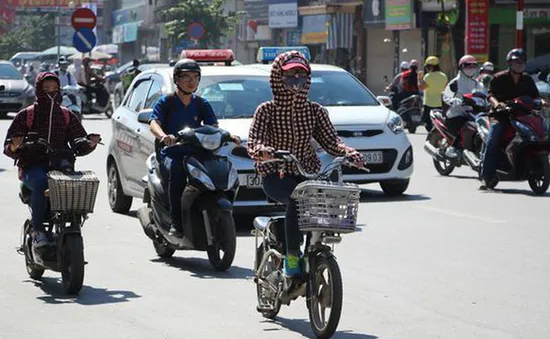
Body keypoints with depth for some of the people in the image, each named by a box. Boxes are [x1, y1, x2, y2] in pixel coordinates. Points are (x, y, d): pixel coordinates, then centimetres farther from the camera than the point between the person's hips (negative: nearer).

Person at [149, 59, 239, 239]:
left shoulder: (202, 104, 17)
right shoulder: (166, 102, 5)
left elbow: (213, 127, 6)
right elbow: (154, 123, -11)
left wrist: (228, 136, -17)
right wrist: (163, 136, -34)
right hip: (170, 153, -3)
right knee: (176, 170, -38)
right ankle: (176, 222, -34)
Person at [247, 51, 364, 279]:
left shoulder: (315, 111, 11)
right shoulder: (267, 110, 2)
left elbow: (330, 141, 2)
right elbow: (253, 142, -9)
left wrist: (349, 153, -19)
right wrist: (262, 151, -34)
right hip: (275, 175, -4)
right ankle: (292, 256, -26)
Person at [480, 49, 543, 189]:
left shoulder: (527, 80, 14)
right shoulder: (499, 78, 1)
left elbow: (535, 95, 12)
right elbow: (491, 94, -8)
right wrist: (496, 104, -29)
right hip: (501, 115, -4)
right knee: (492, 143, -21)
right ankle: (486, 178, -21)